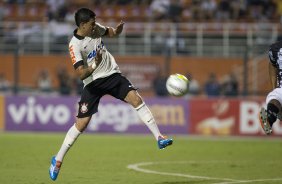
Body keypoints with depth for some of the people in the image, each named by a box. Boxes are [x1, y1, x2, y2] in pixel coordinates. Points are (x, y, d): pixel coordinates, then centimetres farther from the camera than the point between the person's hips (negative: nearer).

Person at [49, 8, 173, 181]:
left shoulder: (95, 28, -3)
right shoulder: (75, 45, -19)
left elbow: (111, 32, 18)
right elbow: (81, 74, -24)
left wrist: (118, 29, -6)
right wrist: (94, 65, -43)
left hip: (112, 74, 4)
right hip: (93, 83, -4)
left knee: (136, 98, -17)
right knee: (81, 123, -5)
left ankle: (159, 137, -16)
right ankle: (58, 159, 11)